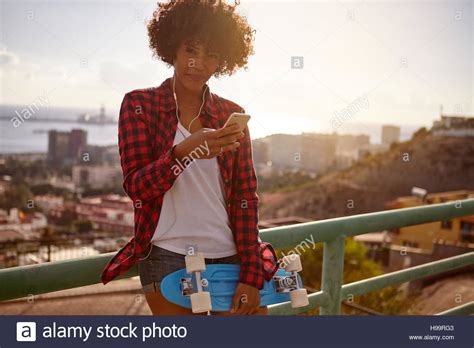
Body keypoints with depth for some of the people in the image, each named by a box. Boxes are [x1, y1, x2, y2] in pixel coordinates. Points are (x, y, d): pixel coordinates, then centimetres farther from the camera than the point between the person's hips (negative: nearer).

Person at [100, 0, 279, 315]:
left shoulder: (232, 115, 6)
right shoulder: (139, 105, 1)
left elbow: (246, 196, 3)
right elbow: (136, 187, -7)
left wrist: (250, 275, -5)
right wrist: (184, 152, -26)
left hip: (229, 256, 2)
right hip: (167, 257, -2)